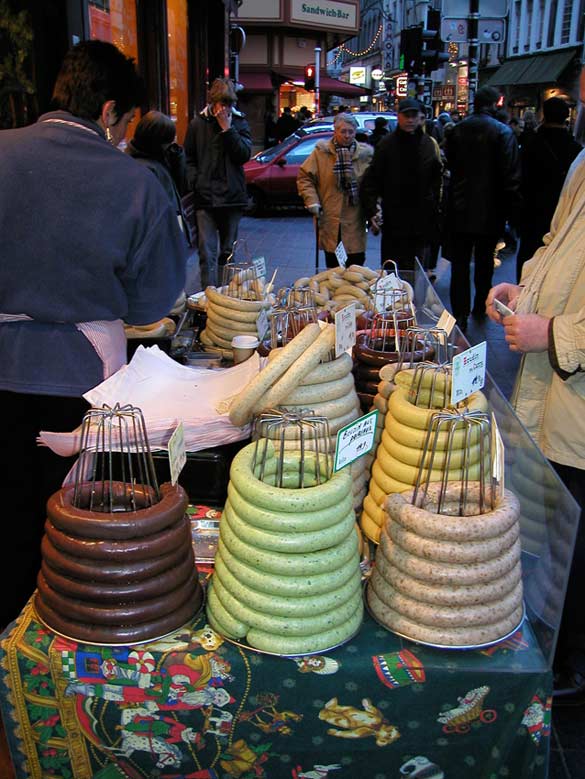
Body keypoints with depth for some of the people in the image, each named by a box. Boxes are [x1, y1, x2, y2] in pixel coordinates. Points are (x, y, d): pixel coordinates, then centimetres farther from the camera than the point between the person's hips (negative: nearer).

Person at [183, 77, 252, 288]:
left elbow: (244, 154, -8)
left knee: (227, 251, 12)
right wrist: (195, 182, -7)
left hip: (232, 197, 2)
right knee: (207, 252, -9)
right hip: (205, 198, -1)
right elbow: (189, 158, 7)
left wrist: (227, 128, -13)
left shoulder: (240, 123, 5)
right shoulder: (198, 124, 3)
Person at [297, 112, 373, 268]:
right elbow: (304, 177, 5)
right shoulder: (321, 152, 2)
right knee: (332, 268, 8)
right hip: (329, 220, 0)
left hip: (355, 222, 1)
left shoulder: (365, 154, 4)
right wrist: (312, 201, -6)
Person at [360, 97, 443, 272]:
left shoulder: (430, 144, 6)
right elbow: (371, 181, -4)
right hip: (393, 220, -2)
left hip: (421, 221, 2)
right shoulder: (387, 144, -2)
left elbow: (437, 182, 9)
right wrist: (371, 211, -14)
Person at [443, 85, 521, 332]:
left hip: (459, 210, 2)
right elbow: (511, 176, -12)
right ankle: (480, 308, 27)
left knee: (459, 264, 5)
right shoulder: (503, 132, -11)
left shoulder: (456, 130, 0)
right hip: (489, 211, -2)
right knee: (484, 261, 15)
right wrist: (512, 210, -5)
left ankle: (460, 315, 2)